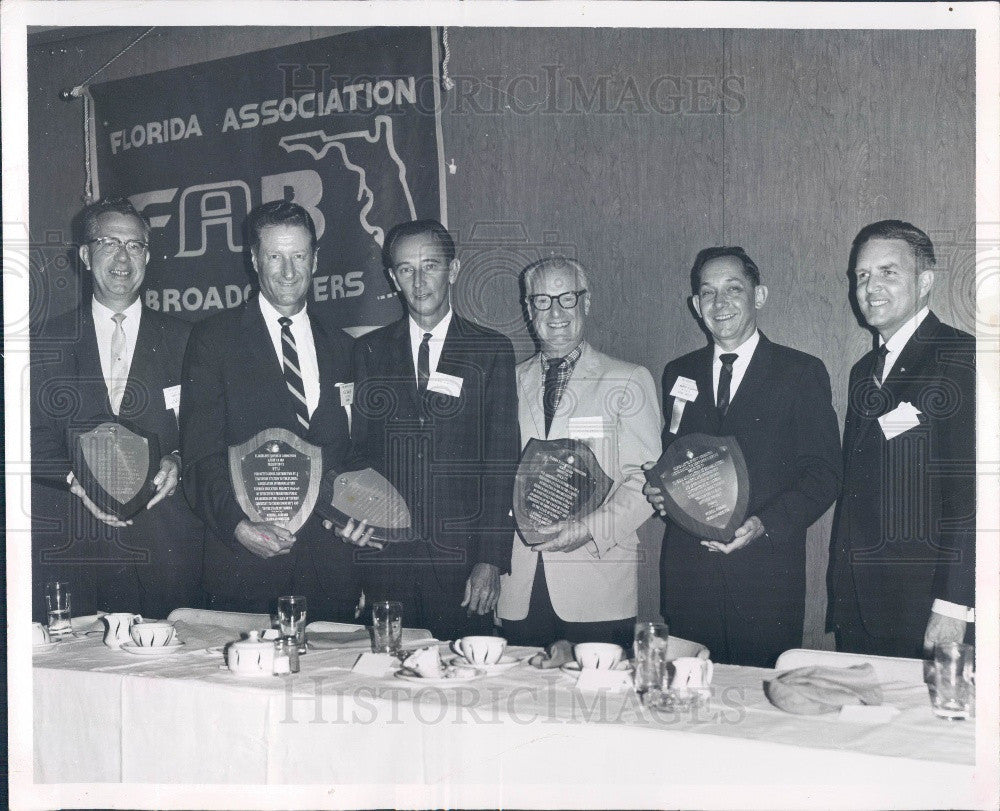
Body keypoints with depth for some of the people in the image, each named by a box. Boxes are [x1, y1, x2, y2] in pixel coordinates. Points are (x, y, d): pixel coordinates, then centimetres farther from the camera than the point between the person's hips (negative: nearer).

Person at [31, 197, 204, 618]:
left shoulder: (181, 339, 9)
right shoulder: (53, 339, 10)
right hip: (73, 536, 0)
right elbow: (37, 434, 5)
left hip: (165, 536, 0)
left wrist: (177, 462, -14)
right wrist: (75, 481, -12)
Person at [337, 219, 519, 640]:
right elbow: (357, 451, 12)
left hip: (459, 558, -1)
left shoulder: (492, 350, 4)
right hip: (383, 554, 2)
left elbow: (501, 461, -1)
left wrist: (491, 559, -7)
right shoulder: (368, 351, 10)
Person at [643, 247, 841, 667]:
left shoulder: (802, 372, 2)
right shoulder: (678, 374, 15)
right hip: (688, 570, 3)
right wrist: (657, 490, -3)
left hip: (767, 573, -3)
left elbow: (823, 473, -3)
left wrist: (765, 524, -17)